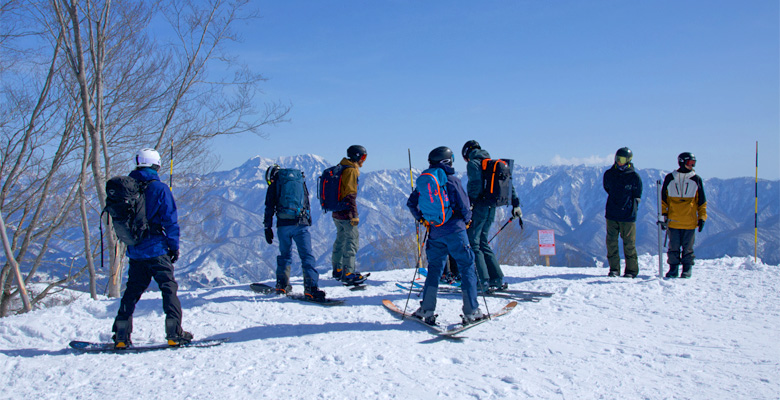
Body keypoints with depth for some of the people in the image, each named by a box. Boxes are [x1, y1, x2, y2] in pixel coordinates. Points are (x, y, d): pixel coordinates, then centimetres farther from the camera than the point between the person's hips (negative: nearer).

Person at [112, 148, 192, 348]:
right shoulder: (159, 189, -10)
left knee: (132, 290, 14)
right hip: (156, 250, -5)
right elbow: (170, 220, -10)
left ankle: (121, 335, 13)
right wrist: (174, 246, -2)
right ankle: (174, 333, -3)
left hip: (134, 251, 5)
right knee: (169, 288, 1)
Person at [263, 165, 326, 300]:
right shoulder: (300, 180, 19)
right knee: (307, 255, -5)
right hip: (301, 224, 0)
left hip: (283, 224, 0)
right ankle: (311, 287, -17)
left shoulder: (275, 183, 11)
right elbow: (307, 203, 20)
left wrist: (268, 228, 9)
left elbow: (269, 207, 6)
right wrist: (308, 221, 25)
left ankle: (282, 285, 21)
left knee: (285, 255, 16)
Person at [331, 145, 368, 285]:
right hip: (346, 214, -10)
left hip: (337, 214, 10)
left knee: (341, 240, 17)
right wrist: (354, 215, -19)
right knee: (352, 241, -6)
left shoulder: (341, 169, 16)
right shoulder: (351, 171, -14)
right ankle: (348, 273, -6)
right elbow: (350, 194, -20)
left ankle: (338, 270, 25)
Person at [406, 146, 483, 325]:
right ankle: (471, 312, 1)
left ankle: (426, 310, 11)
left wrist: (421, 219, 21)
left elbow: (411, 203, 10)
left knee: (434, 269, 14)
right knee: (467, 268, 3)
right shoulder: (452, 180, -7)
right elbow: (464, 207, -7)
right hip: (455, 231, -5)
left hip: (435, 232, 5)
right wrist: (467, 220, 13)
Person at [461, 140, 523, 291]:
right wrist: (516, 205, 20)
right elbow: (508, 184, 19)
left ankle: (484, 283, -11)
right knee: (483, 243, 15)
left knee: (473, 244, -5)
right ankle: (498, 280, 12)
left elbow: (476, 185, -20)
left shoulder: (473, 163, -4)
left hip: (479, 206, -8)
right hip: (491, 208, 8)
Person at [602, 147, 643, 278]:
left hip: (627, 216, -3)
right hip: (611, 214, 3)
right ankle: (614, 269, 13)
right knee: (611, 242, 3)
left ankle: (631, 270, 11)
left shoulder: (634, 177, -3)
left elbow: (637, 197, 4)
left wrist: (632, 210, -2)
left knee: (629, 243, 2)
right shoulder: (609, 174, 4)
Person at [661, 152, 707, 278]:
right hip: (673, 221, 0)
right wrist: (663, 215, 3)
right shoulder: (670, 178, 5)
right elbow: (663, 199, 10)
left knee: (687, 247, 4)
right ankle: (673, 268, 13)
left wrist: (702, 217, 3)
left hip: (690, 222, 0)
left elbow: (702, 201, 10)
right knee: (673, 247, 4)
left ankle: (687, 269, 14)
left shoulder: (696, 179, 6)